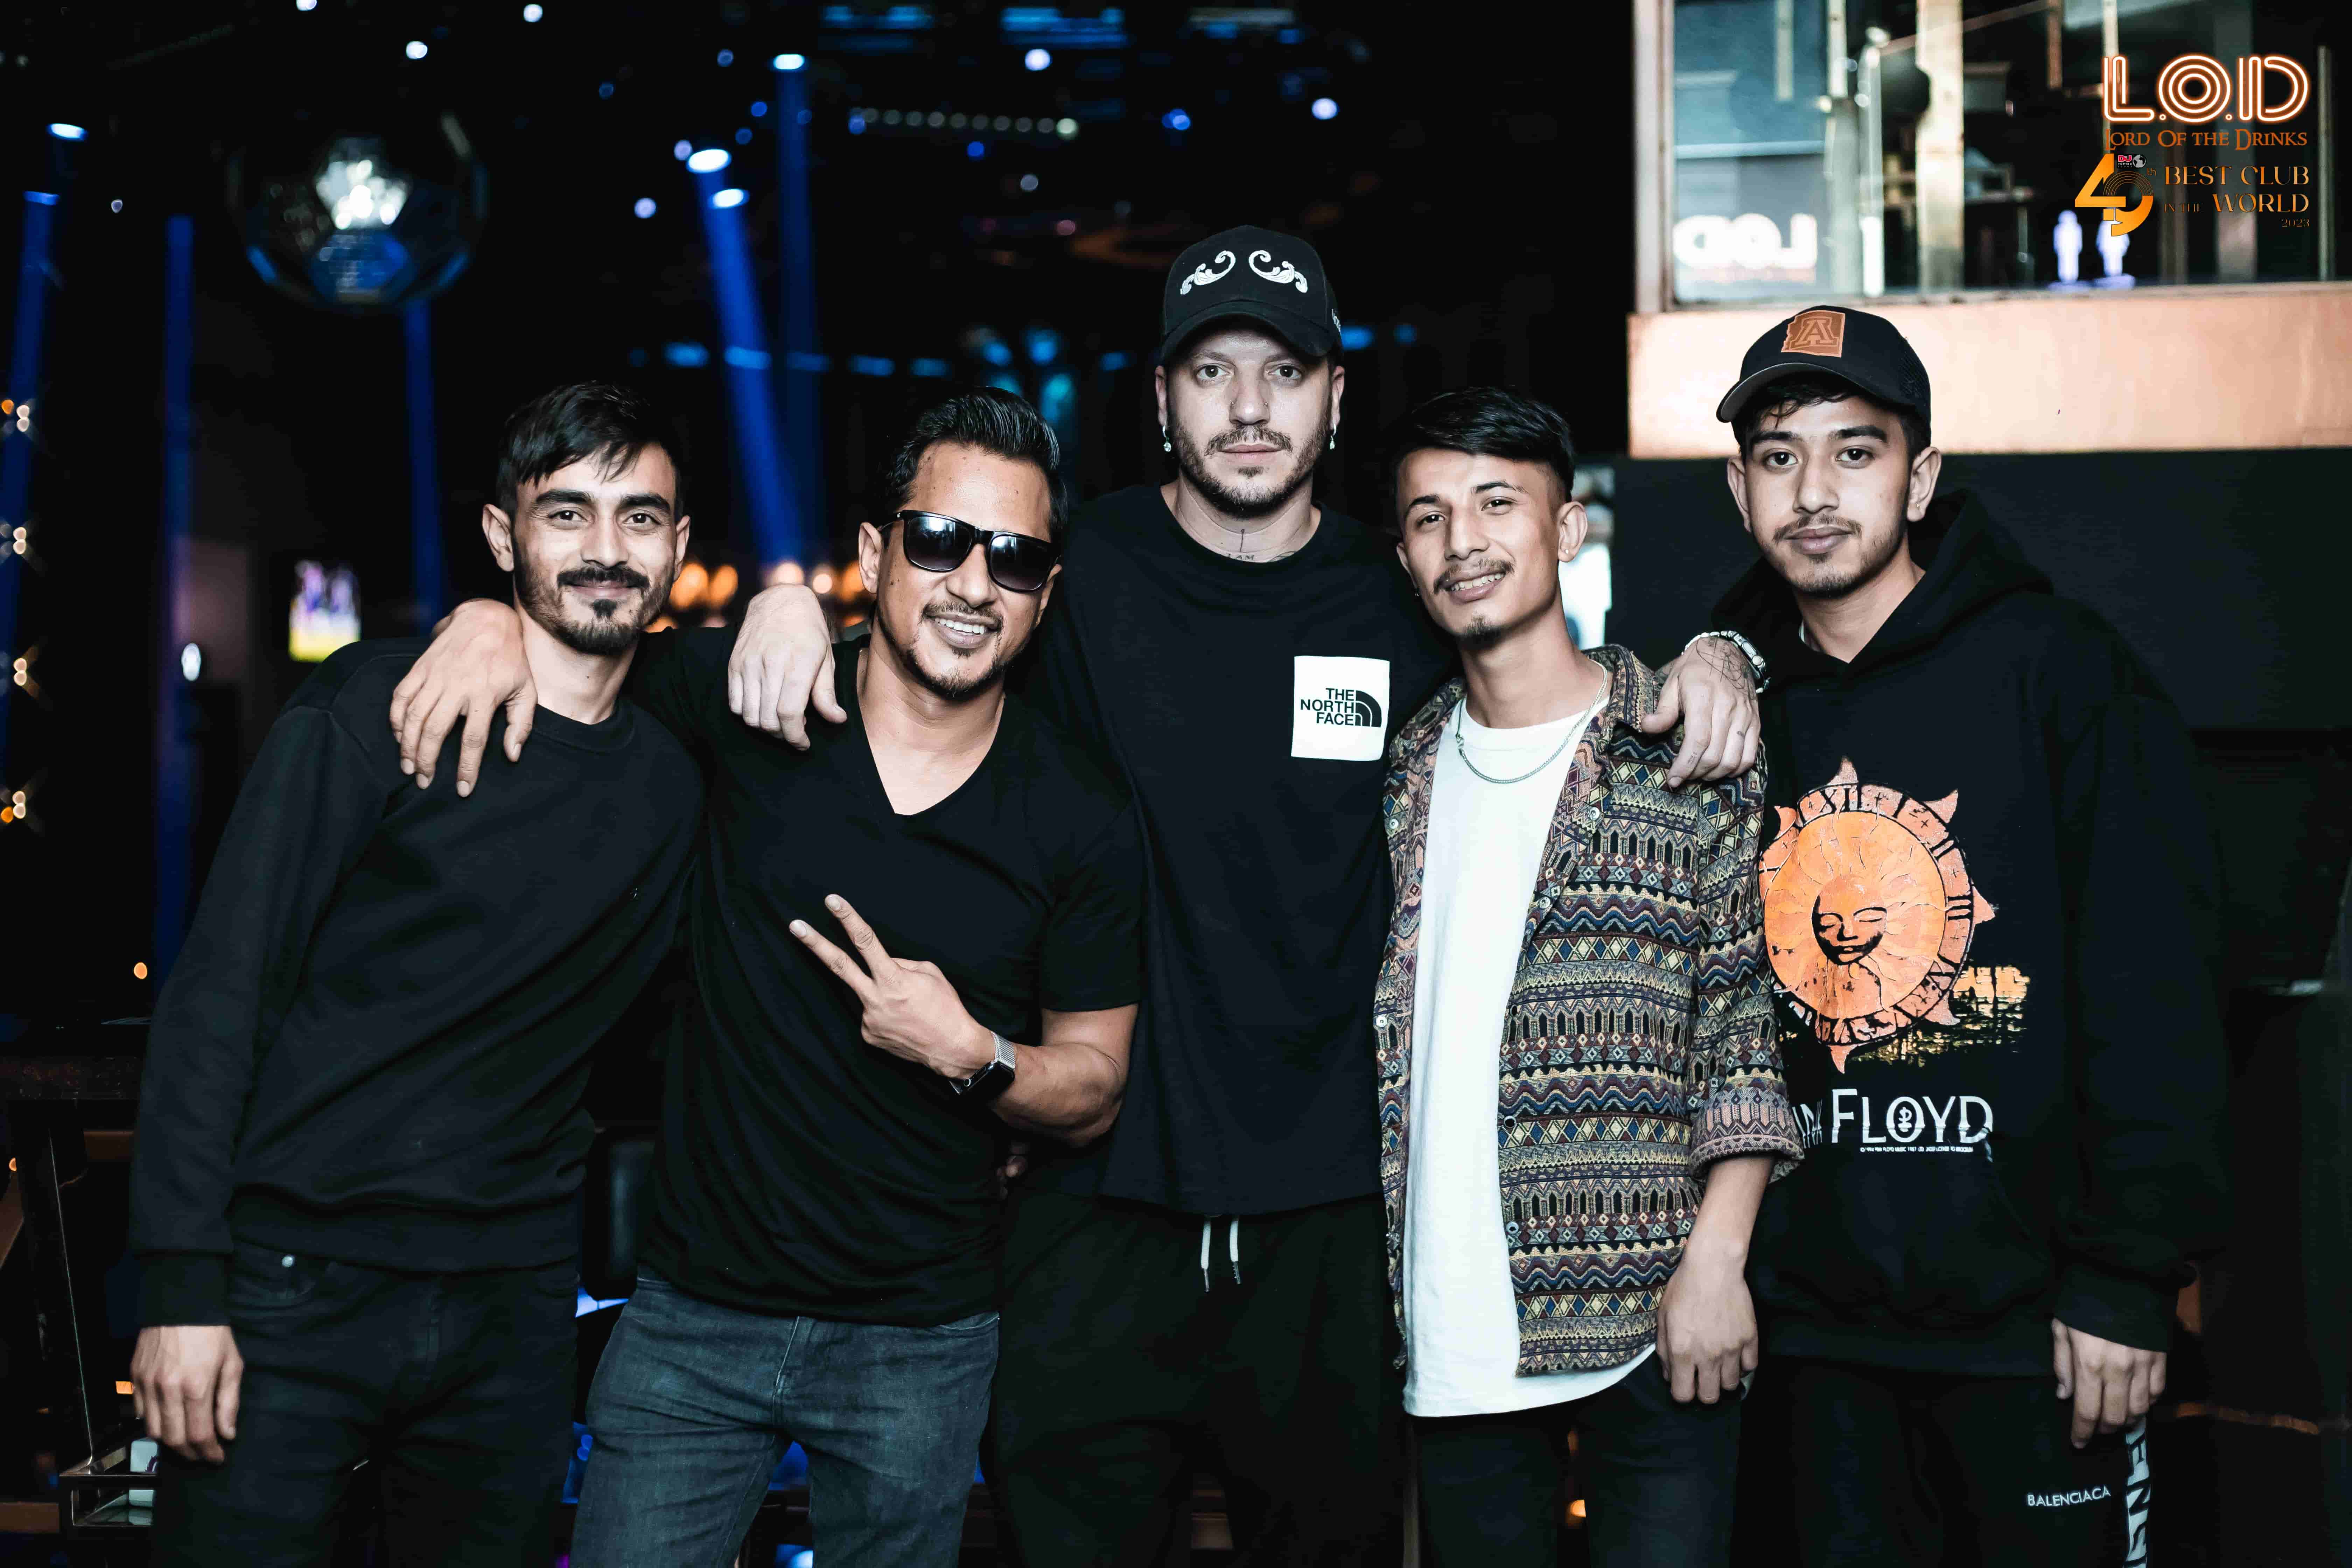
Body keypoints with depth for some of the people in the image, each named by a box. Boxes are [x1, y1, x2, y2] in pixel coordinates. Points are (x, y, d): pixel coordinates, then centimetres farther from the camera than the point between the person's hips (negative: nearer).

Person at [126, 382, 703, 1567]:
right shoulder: (379, 706, -6)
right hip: (297, 1287, -4)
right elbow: (220, 990, -9)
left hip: (510, 1316, 4)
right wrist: (180, 1285, -15)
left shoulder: (673, 786, 7)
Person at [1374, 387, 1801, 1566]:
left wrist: (1717, 1257, -11)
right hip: (1450, 1333, 4)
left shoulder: (1690, 758, -3)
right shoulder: (1404, 775, 10)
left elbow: (1749, 1021, -4)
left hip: (1652, 1325, -4)